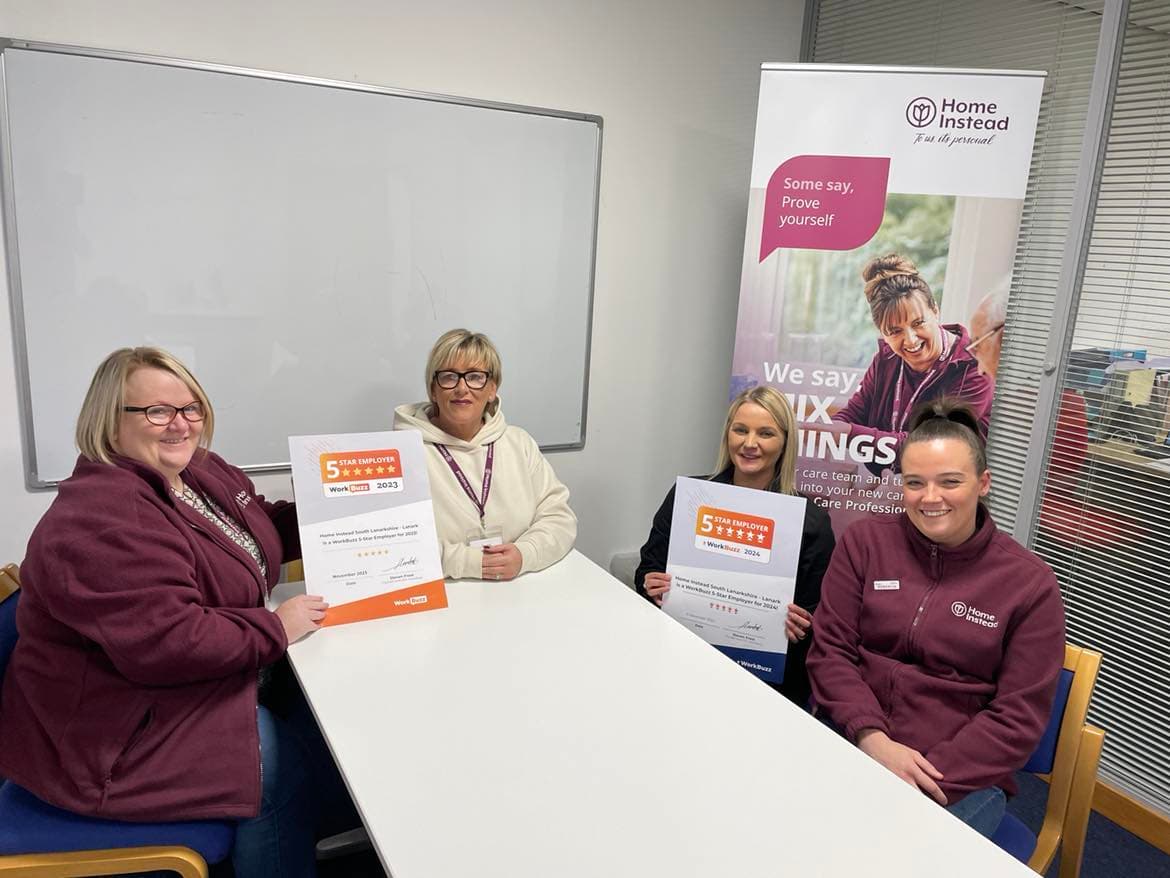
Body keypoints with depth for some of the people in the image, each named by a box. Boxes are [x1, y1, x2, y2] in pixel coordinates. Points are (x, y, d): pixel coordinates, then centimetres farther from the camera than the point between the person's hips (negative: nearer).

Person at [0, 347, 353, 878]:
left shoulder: (206, 474, 4)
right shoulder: (97, 520, -26)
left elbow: (265, 533, 19)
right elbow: (163, 642, -34)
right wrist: (275, 629, -23)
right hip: (116, 740, -9)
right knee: (290, 765, -13)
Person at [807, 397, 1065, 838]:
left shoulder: (1029, 582, 0)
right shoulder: (865, 541, 4)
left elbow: (1018, 716, -3)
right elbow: (830, 649, 1)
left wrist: (930, 777, -15)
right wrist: (873, 739, -15)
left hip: (962, 776, -1)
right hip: (850, 741, 2)